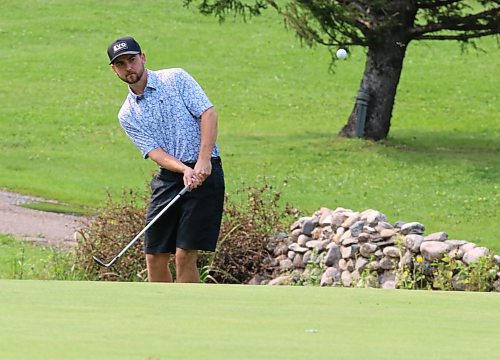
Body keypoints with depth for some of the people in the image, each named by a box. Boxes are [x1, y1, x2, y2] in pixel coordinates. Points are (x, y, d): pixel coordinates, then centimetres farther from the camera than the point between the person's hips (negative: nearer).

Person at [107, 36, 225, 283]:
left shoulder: (176, 79, 2)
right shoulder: (127, 115, 11)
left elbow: (208, 114, -7)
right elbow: (154, 151, -2)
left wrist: (203, 160, -19)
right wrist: (184, 170, -21)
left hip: (204, 172, -5)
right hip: (168, 178, 5)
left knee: (184, 255, -11)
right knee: (155, 257, 1)